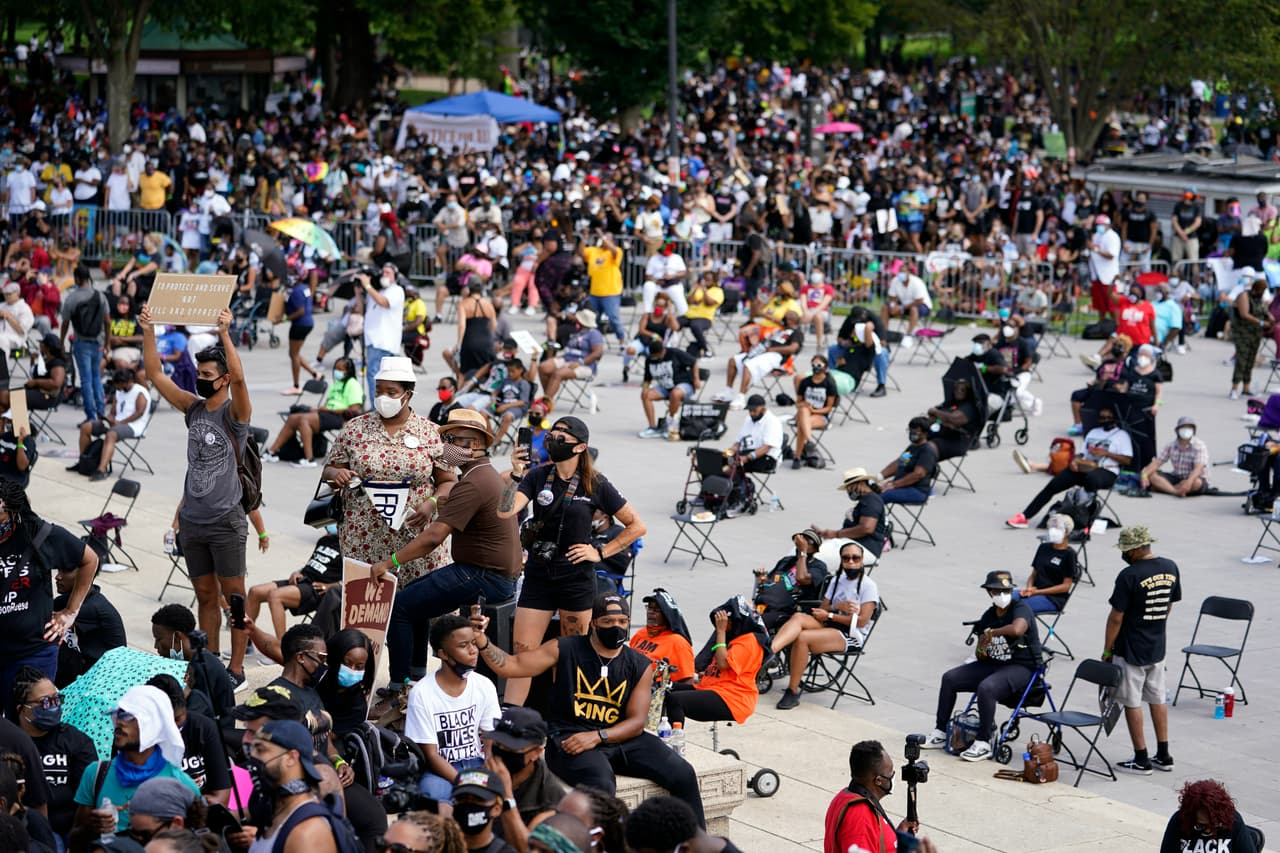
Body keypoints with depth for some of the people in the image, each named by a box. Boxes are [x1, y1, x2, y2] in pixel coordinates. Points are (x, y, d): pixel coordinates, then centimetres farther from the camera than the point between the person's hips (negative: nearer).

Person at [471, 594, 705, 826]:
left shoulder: (639, 666, 8)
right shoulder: (564, 650, 2)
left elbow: (636, 721, 2)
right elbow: (511, 666, -2)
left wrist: (597, 736, -15)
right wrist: (482, 641, -19)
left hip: (620, 738, 4)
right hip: (570, 739, -4)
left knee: (683, 774, -11)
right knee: (601, 784, -37)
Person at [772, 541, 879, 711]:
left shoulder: (868, 586, -1)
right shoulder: (836, 580, 20)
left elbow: (861, 621, -10)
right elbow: (823, 608, 14)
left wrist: (830, 615, -9)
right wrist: (839, 607, -8)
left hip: (851, 637, -6)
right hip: (830, 627, 6)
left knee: (802, 638, -30)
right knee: (798, 617, -25)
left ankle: (793, 691, -24)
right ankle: (768, 651, -49)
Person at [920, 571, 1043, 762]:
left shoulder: (1021, 609, -12)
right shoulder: (988, 616, 10)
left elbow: (1017, 629, -38)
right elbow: (981, 655, 17)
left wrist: (991, 633, -20)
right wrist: (981, 650, -10)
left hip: (1022, 668, -8)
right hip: (993, 665, 8)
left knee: (986, 688, -35)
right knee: (949, 678, 0)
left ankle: (983, 744, -26)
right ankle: (940, 733, 8)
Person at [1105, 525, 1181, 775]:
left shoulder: (1129, 576, -21)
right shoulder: (1170, 568, 0)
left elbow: (1116, 617, -17)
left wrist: (1107, 651, -7)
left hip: (1130, 650, -7)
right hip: (1158, 647, 7)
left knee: (1132, 703, 3)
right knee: (1158, 699, 17)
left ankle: (1141, 760, 7)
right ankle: (1163, 755, 22)